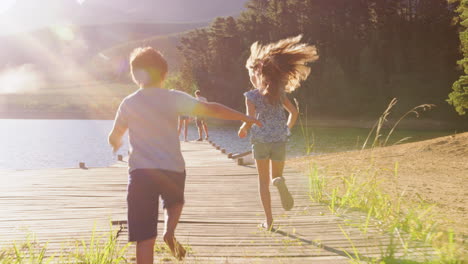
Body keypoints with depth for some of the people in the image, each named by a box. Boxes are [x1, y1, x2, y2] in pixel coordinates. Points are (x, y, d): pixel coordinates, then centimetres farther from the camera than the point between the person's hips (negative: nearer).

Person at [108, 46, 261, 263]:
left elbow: (114, 137, 19)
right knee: (175, 202, 33)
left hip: (140, 172, 0)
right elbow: (210, 109, -6)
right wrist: (244, 117, 3)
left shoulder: (128, 103, 5)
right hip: (173, 170, 0)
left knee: (145, 239, 2)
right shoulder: (174, 98, 0)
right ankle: (170, 231, 4)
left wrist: (116, 143, 43)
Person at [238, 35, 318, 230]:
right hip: (279, 140, 2)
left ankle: (269, 220, 7)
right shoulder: (278, 92, 5)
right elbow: (294, 112, 3)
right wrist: (287, 129, 17)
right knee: (276, 176, 16)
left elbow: (250, 119, -15)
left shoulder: (251, 96, -6)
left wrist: (243, 130, 5)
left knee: (263, 181, 11)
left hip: (260, 140, -2)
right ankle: (279, 181, -24)